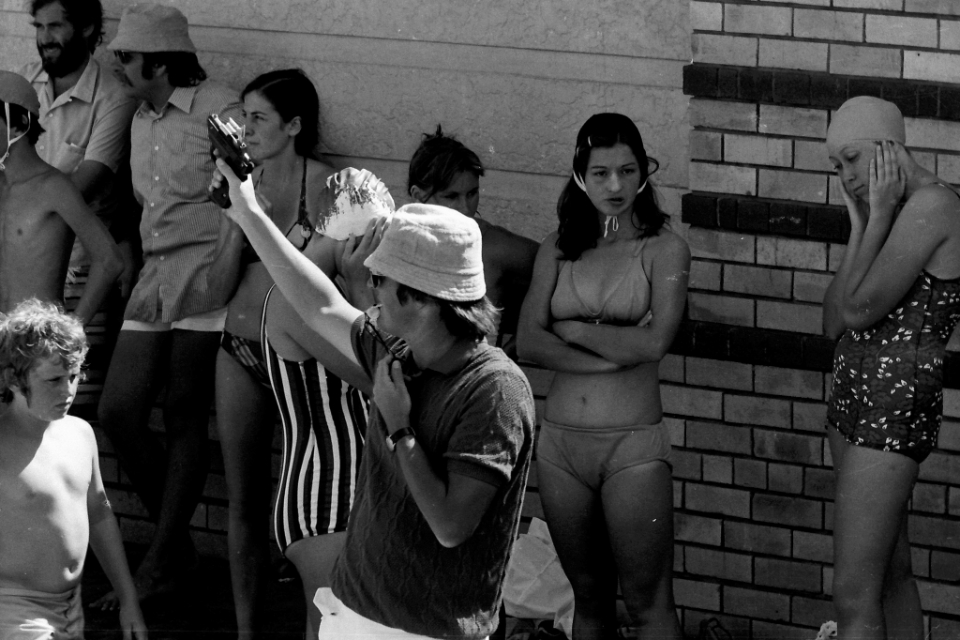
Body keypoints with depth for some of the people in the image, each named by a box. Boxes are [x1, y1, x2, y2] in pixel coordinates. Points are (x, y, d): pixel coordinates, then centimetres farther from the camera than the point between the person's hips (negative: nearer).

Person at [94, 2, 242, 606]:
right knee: (118, 411, -1)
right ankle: (176, 541, 14)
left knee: (185, 419, -3)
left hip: (205, 277, -8)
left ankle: (163, 561, 3)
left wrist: (230, 273, -15)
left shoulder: (219, 111, -7)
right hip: (154, 280, 8)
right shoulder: (142, 120, 18)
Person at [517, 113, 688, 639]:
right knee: (588, 597, 14)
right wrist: (613, 355, -12)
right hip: (561, 440, 4)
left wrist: (572, 329, -4)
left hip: (633, 445, -4)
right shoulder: (558, 249, 9)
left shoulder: (665, 249, -2)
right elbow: (527, 342, -3)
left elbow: (653, 343, -14)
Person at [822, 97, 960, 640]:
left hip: (895, 406, -10)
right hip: (855, 396, 10)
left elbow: (860, 309, -20)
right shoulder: (895, 212, 12)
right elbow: (834, 323, 7)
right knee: (893, 571, 15)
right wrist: (860, 225, 2)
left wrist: (877, 216, -12)